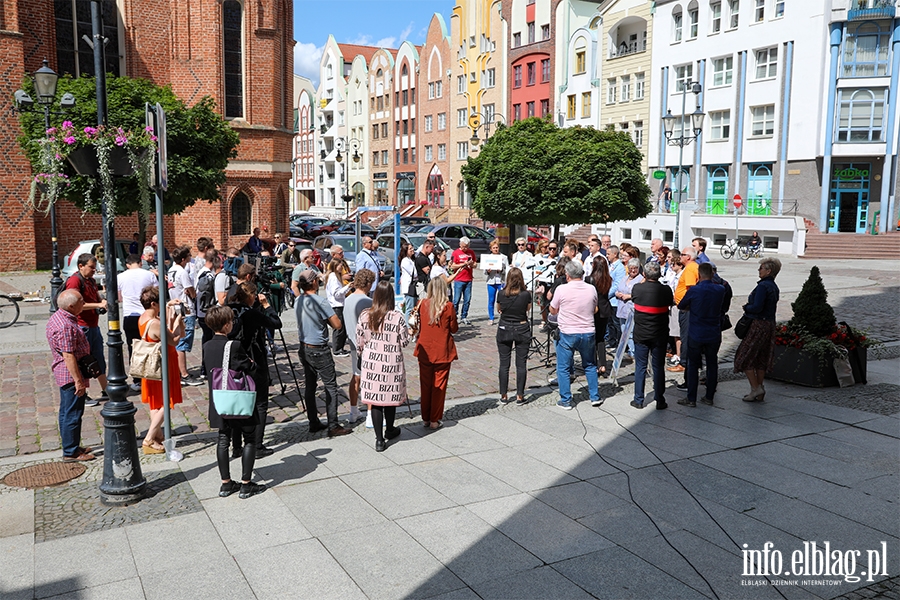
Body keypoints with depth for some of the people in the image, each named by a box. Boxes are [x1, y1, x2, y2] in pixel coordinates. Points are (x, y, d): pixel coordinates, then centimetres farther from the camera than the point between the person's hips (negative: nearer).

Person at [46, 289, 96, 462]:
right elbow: (68, 356, -25)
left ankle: (71, 446, 29)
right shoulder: (65, 327, -25)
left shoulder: (58, 317, 10)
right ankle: (71, 452, 6)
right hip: (71, 375, -11)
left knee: (67, 412, 18)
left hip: (64, 375, 11)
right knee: (73, 414, -2)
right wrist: (78, 381, -22)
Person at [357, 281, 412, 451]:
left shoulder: (365, 316, -6)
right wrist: (407, 331, 12)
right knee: (390, 396, 17)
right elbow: (404, 342, -8)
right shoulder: (397, 317, -14)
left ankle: (379, 439, 7)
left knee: (375, 399, 7)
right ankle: (389, 430, 38)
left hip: (371, 362, 1)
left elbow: (360, 342, 2)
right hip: (392, 363, -1)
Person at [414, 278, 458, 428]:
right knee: (439, 386, 6)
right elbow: (454, 329, -3)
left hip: (425, 350, 3)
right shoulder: (448, 306, -11)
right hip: (442, 351, -2)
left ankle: (426, 418, 20)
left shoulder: (423, 304, -3)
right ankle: (435, 420, 9)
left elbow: (419, 325, 9)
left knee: (425, 384, 12)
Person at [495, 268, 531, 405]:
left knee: (504, 364, 7)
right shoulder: (526, 294, -12)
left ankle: (503, 396, 13)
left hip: (504, 330, 1)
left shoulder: (501, 294, -10)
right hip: (522, 330, -1)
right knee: (521, 364, 6)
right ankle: (520, 396, 9)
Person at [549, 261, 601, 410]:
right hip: (588, 332, 4)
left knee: (563, 368, 8)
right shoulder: (591, 289, -1)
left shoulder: (562, 289, -12)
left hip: (567, 334, -4)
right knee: (590, 365, 20)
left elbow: (553, 311, 1)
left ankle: (566, 401, 10)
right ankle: (595, 397, 23)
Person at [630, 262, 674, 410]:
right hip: (659, 335, 0)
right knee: (658, 367, 9)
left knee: (640, 367, 10)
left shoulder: (637, 288, -13)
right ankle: (660, 401, 14)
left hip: (641, 334, 0)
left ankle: (639, 400, 14)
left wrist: (644, 282, 19)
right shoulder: (665, 290, -12)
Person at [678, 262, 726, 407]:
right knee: (712, 365, 14)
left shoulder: (694, 290, -14)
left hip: (697, 335, -3)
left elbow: (680, 306, -1)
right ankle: (709, 397, 20)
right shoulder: (720, 290, -3)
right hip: (714, 335, 3)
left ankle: (691, 398, 7)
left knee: (693, 366, 6)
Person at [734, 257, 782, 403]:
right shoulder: (774, 287, 12)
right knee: (761, 359, 15)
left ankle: (755, 389, 1)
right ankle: (760, 392, 20)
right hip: (769, 324, 10)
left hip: (759, 325, -10)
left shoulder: (763, 286, -18)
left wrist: (746, 307, -4)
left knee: (745, 357, 0)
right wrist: (749, 307, 8)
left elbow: (756, 307, -24)